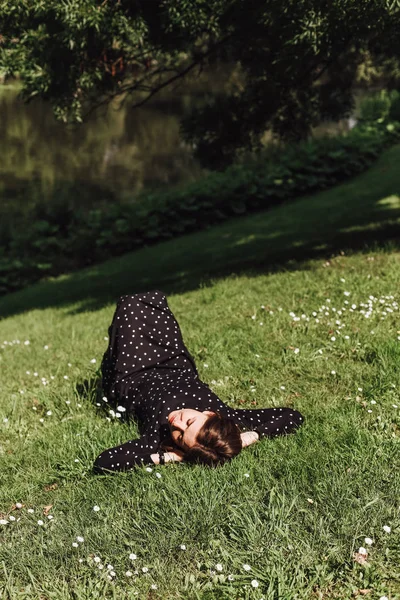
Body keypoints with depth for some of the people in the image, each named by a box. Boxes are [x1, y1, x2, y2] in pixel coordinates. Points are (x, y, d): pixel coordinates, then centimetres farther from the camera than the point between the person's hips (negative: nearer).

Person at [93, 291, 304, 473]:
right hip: (177, 370, 3)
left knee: (130, 306, 13)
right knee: (155, 299, 18)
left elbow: (103, 462, -58)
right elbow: (293, 416, -38)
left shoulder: (160, 432, -49)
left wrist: (167, 457, -56)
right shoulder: (223, 414, -42)